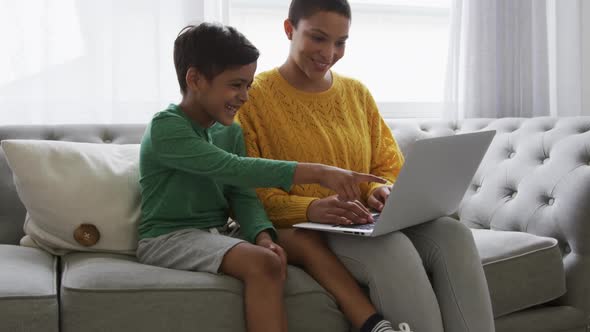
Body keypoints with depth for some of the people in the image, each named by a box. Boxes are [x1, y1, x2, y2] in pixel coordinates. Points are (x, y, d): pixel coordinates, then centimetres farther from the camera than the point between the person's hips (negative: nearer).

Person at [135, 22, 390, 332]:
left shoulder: (230, 131, 9)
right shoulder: (165, 128, -16)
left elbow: (243, 196, 1)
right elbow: (234, 169, -28)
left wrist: (263, 236, -21)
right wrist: (318, 172, -34)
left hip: (218, 234, 8)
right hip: (169, 238, -7)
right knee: (263, 264, -31)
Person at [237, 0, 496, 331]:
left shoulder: (357, 92, 14)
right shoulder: (254, 97, -3)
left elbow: (389, 165, 17)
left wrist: (382, 190, -7)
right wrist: (310, 208, -26)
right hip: (300, 230, -5)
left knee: (453, 234, -24)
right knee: (393, 248, -35)